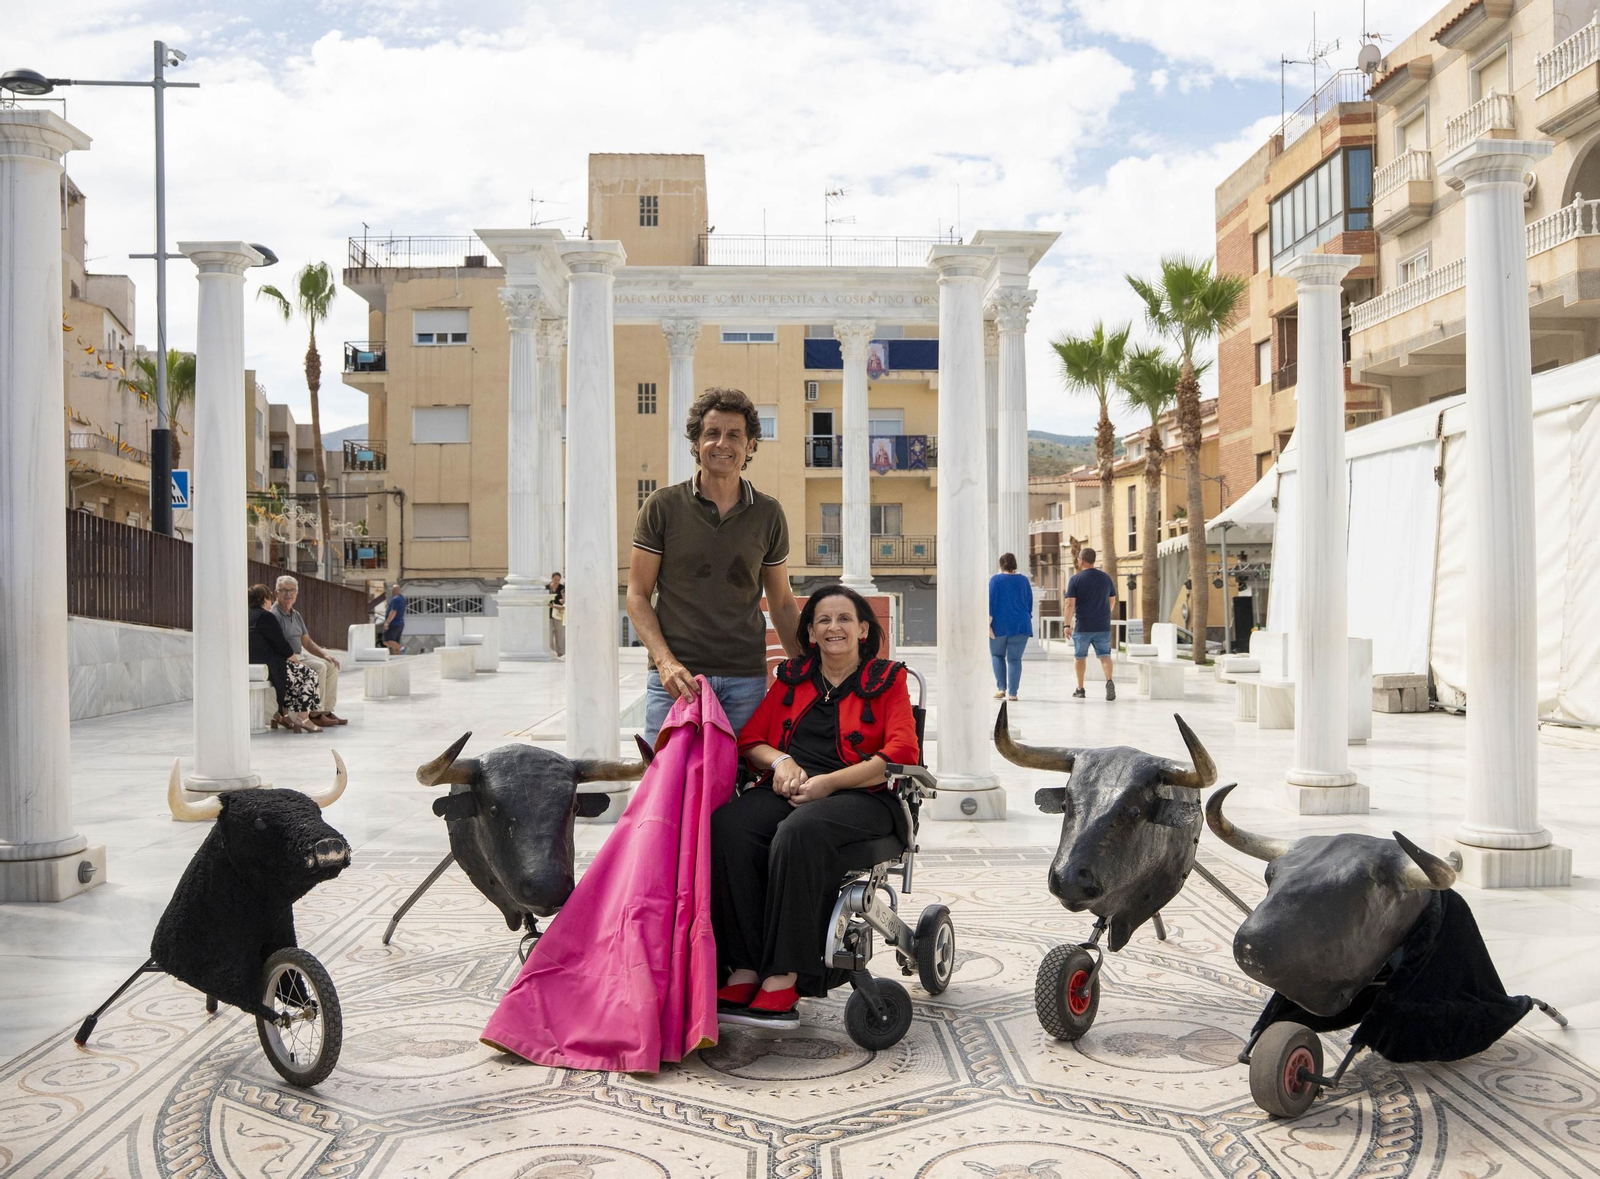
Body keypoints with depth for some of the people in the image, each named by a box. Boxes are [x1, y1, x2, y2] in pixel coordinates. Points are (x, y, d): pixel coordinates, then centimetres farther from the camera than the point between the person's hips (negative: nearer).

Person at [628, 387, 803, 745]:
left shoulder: (768, 514, 9)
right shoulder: (663, 506, 3)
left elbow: (782, 603, 16)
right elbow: (637, 595, 3)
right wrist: (665, 661, -12)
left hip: (746, 679, 2)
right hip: (675, 676, -2)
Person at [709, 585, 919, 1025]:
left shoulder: (887, 680, 11)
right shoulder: (791, 677, 23)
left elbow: (902, 754, -3)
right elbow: (750, 739, 18)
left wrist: (829, 782, -13)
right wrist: (781, 761, -6)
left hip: (860, 795, -4)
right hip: (788, 789, 4)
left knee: (799, 831, -38)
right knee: (728, 826, -30)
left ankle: (783, 980, -36)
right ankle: (743, 972, -30)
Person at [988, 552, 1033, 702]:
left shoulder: (996, 580, -2)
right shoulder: (1024, 580, 7)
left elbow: (991, 603, -7)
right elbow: (1030, 604, 11)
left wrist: (988, 624, -7)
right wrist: (1026, 621, 20)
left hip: (1000, 624, -2)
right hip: (1020, 626, 2)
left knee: (997, 655, 16)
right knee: (1015, 659, 4)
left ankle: (1001, 687, 4)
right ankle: (1012, 692, -2)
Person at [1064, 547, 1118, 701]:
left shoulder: (1076, 579, -6)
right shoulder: (1105, 577, 6)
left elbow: (1070, 604, -12)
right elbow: (1112, 600, 16)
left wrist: (1068, 625, -8)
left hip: (1082, 627, -2)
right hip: (1103, 626, 2)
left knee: (1081, 657, 12)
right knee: (1105, 655, 2)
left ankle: (1080, 689, 18)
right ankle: (1109, 681, -23)